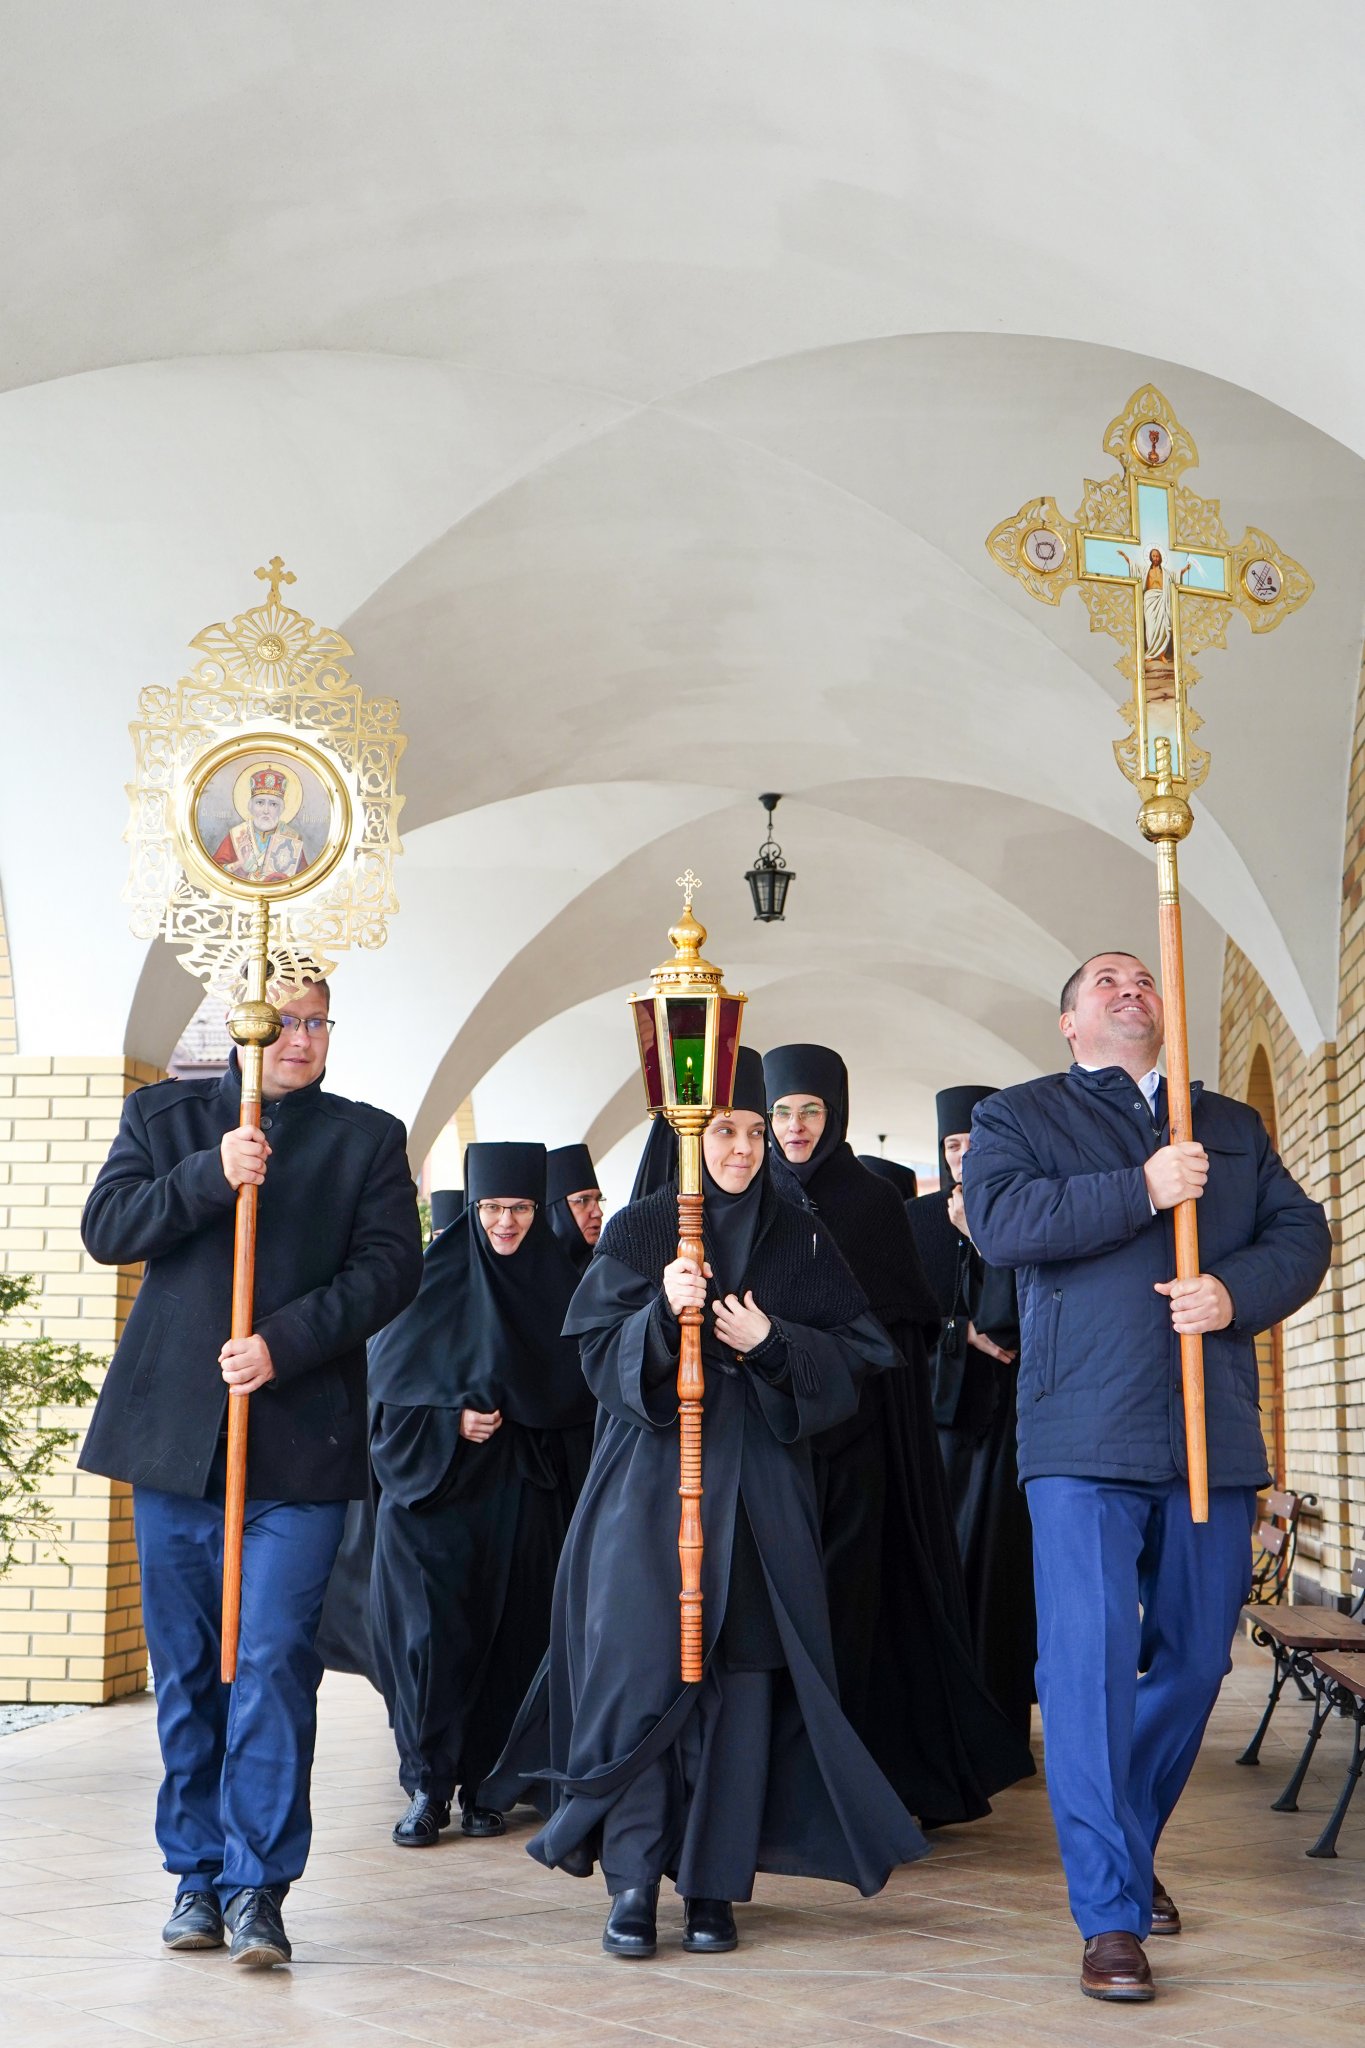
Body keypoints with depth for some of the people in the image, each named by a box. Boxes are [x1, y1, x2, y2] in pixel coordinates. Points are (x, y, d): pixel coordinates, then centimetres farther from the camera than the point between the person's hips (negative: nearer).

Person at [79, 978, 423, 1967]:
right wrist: (210, 1176, -14)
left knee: (274, 1663, -9)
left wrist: (285, 1344, -15)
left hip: (300, 1441, -2)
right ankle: (197, 1875, 21)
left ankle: (257, 1885, 0)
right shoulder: (164, 1115, 12)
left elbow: (389, 1268, -2)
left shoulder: (369, 1138, 8)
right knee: (186, 1668, 9)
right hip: (175, 1435, 2)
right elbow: (106, 1228, 0)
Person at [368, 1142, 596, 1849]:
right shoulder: (432, 1277, 1)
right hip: (432, 1488, -1)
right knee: (430, 1631, -6)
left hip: (520, 1492, 1)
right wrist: (452, 1422, -13)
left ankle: (483, 1782, 14)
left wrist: (512, 1422, -8)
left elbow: (577, 1396, 7)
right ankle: (427, 1786, 3)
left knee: (507, 1633, 2)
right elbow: (390, 1380, 0)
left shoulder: (559, 1287, 5)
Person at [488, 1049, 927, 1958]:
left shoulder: (801, 1240, 10)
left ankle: (714, 1882, 9)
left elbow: (857, 1354, 6)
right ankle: (633, 1878, 2)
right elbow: (601, 1354, -3)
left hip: (760, 1489, 2)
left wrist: (773, 1342, -10)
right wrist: (663, 1312, -21)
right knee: (644, 1670, -7)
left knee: (743, 1678, -1)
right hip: (651, 1483, -2)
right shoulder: (637, 1233, 5)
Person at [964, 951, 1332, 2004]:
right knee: (1091, 1660, -10)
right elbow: (999, 1220, -10)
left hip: (1213, 1438, 4)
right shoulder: (1019, 1116, 9)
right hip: (1086, 1439, -4)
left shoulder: (1232, 1126, 21)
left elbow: (1303, 1232, 12)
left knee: (1195, 1659, 10)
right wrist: (1143, 1190, -15)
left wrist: (1234, 1293, -8)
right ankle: (1112, 1911, -2)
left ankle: (1131, 1847, 32)